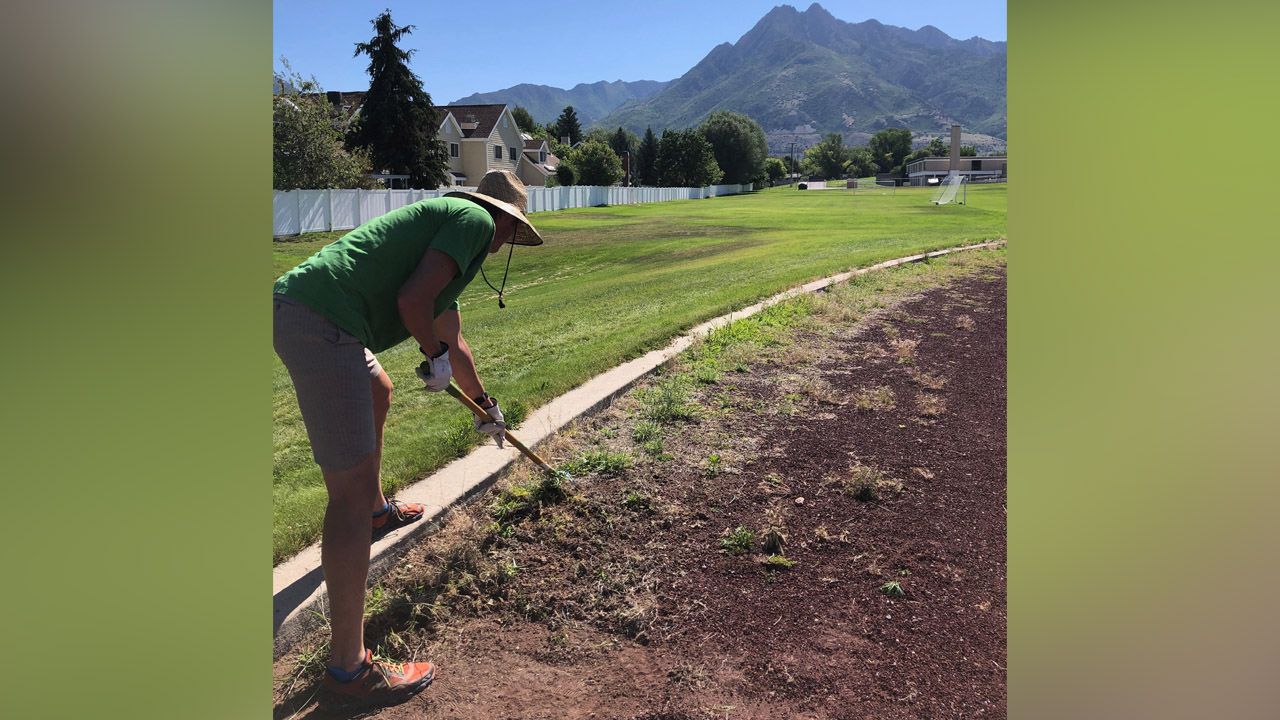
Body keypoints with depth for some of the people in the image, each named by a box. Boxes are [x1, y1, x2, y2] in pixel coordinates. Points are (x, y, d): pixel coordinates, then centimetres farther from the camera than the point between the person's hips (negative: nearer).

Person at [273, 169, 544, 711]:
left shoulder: (446, 220, 28)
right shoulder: (476, 220, 0)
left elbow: (452, 339, 40)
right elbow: (411, 300, -17)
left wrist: (485, 405, 51)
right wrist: (435, 356, 3)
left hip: (298, 309, 11)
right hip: (321, 326, -11)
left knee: (379, 391, 36)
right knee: (351, 488, -7)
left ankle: (376, 509, 60)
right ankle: (348, 670, 1)